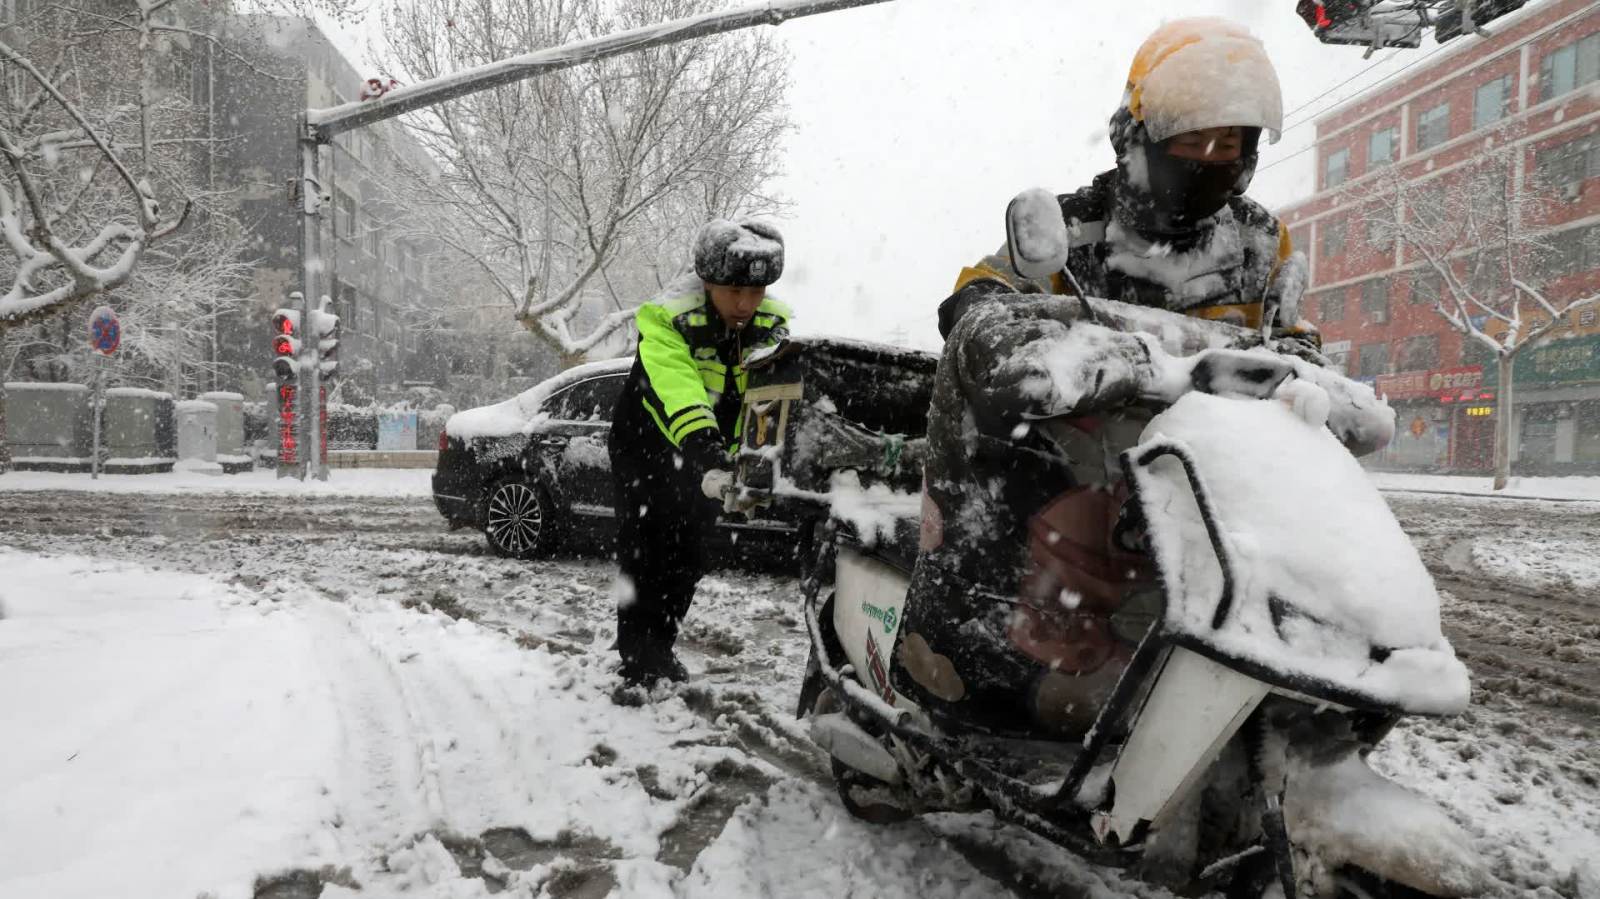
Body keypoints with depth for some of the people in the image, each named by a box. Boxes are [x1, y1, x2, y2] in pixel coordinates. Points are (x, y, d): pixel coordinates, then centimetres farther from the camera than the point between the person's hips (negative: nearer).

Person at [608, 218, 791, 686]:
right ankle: (639, 656, 3)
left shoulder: (772, 325, -14)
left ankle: (660, 646, 26)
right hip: (646, 445, -4)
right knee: (646, 550, -9)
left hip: (707, 450, 5)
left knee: (688, 558, 10)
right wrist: (704, 452, -61)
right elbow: (675, 389, -46)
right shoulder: (667, 319, -31)